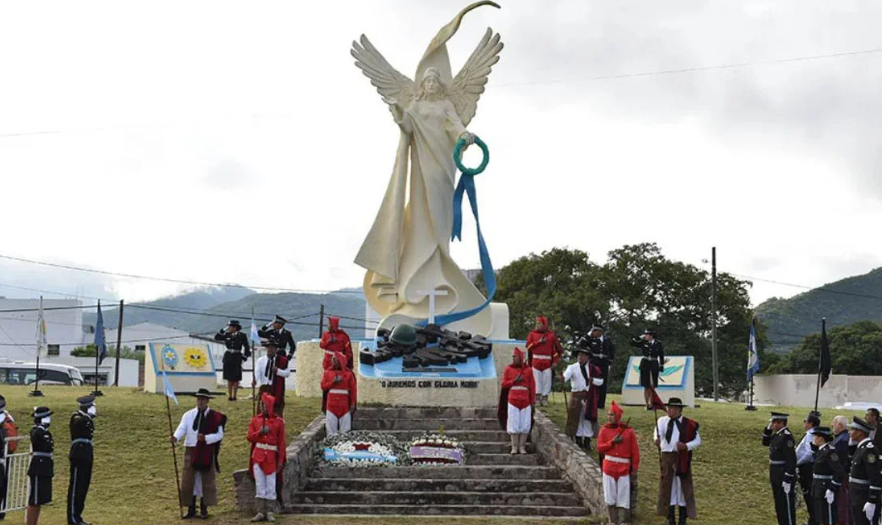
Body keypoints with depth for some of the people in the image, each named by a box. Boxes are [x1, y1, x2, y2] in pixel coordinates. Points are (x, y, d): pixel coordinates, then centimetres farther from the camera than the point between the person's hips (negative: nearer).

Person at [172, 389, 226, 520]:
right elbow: (181, 428, -13)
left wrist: (206, 438, -21)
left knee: (206, 480, 3)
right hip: (191, 451, 2)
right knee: (188, 480, 4)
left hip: (207, 452, -2)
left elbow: (219, 434, -5)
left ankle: (204, 510, 14)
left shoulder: (215, 416, -2)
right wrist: (175, 437, -33)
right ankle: (191, 509, 14)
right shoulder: (188, 415, 2)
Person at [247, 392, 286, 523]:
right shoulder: (255, 420, 7)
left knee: (271, 486, 1)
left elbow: (281, 443, -1)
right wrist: (260, 432, -15)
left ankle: (269, 512, 9)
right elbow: (250, 437, 3)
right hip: (258, 456, 2)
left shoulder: (278, 422, 0)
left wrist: (280, 461, -4)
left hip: (271, 457, -2)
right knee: (260, 485, 3)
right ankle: (260, 512, 7)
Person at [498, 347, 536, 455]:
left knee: (525, 425, 0)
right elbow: (503, 384, 5)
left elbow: (532, 387, 5)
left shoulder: (528, 370, 5)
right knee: (514, 424, -2)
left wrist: (533, 401, 0)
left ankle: (522, 447, 7)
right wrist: (514, 381, -10)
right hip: (513, 400, 0)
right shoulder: (508, 369, 6)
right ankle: (514, 447, 3)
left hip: (525, 401, 0)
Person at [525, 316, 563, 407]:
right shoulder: (532, 334, 7)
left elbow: (557, 348, 3)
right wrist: (539, 342, -11)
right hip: (536, 361, 0)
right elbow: (528, 346, -3)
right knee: (536, 380, 0)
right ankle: (537, 398, 5)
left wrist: (555, 361, -4)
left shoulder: (551, 335, 5)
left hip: (547, 362, 0)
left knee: (547, 380, -1)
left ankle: (544, 399, 6)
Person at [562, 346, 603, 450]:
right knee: (577, 418, 3)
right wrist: (563, 378, -44)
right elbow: (567, 375, -21)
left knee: (588, 418, 3)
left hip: (589, 397, 2)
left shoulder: (592, 369, 8)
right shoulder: (572, 367, 0)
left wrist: (592, 380, -9)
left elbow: (601, 381, 11)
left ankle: (587, 441, 12)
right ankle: (578, 440, 13)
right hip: (576, 396, -1)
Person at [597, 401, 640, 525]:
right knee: (610, 497, 4)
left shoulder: (628, 430, 0)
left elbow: (635, 450, 1)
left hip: (624, 468, -1)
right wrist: (612, 442, -13)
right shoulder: (604, 430, 3)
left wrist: (635, 466, -3)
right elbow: (599, 448, -1)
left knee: (623, 497, -1)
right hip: (609, 467, 1)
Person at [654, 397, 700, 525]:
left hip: (683, 459, -1)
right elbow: (658, 432, -19)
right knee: (668, 486, 5)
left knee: (683, 486, 3)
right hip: (667, 457, 1)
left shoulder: (689, 424, -1)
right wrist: (657, 440, -42)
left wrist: (686, 446, -16)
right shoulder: (662, 420, 1)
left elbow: (698, 440, 3)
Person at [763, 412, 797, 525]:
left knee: (787, 504, -1)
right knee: (779, 503, 17)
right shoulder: (778, 434, 8)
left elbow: (791, 460, -24)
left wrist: (787, 480, -23)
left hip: (784, 476, -10)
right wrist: (768, 429, 7)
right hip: (776, 476, 10)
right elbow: (766, 443, 23)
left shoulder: (787, 436, -21)